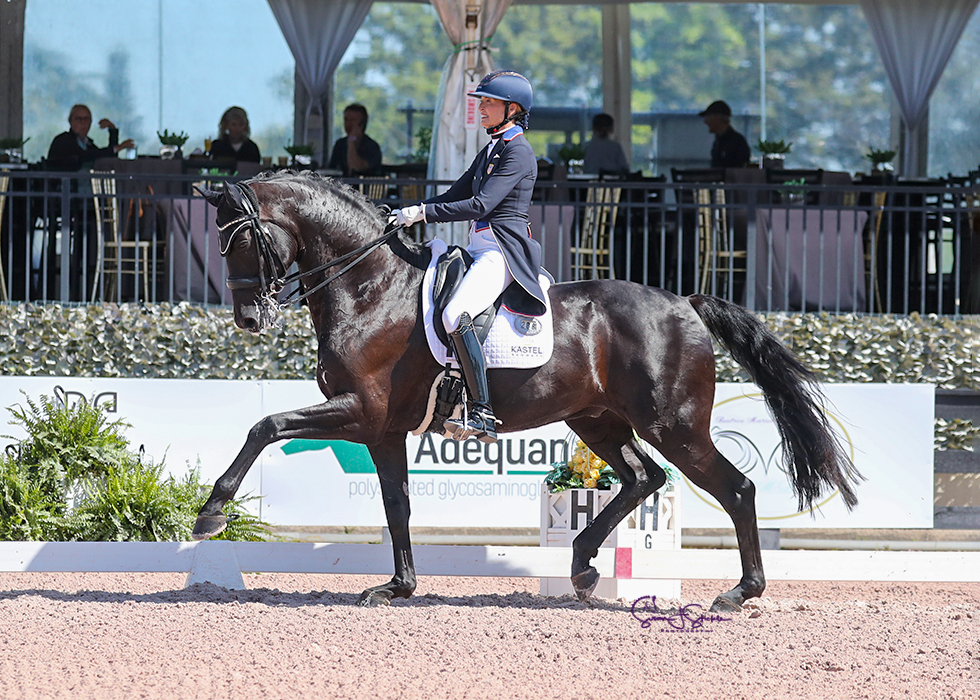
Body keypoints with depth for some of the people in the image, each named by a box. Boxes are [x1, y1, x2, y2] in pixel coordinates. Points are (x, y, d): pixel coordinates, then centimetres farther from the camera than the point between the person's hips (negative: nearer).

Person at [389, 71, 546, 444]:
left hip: (503, 251, -11)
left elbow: (480, 205, -20)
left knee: (454, 315, -31)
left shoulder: (518, 152, -11)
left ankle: (482, 414, -34)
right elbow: (456, 195, 23)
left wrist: (423, 213, -20)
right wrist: (409, 212, 9)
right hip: (480, 248, 11)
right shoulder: (491, 150, 20)